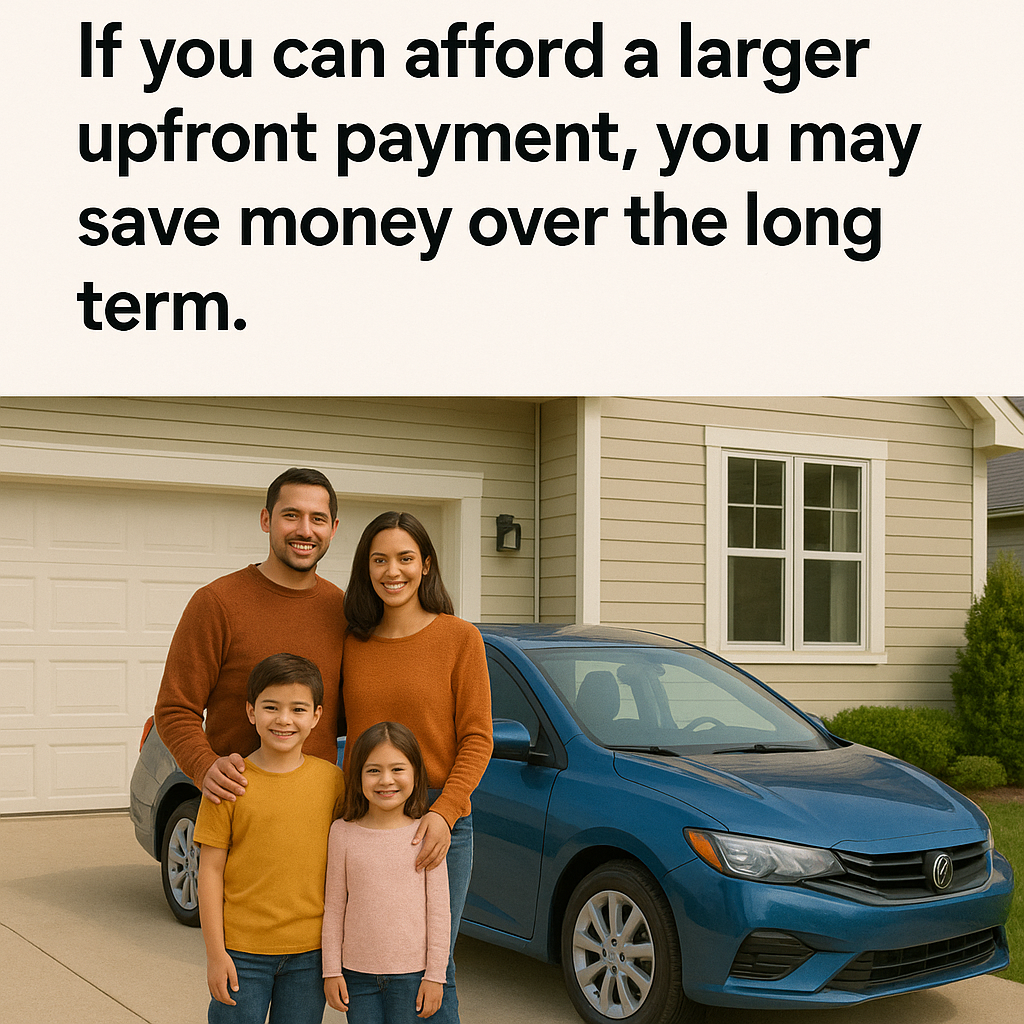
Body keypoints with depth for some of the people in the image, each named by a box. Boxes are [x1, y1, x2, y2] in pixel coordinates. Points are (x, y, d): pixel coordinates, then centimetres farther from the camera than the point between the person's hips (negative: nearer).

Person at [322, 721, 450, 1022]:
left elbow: (439, 910, -2)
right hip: (357, 974, 1)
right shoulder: (343, 832, -2)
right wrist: (331, 970, 2)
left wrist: (435, 974, -3)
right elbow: (333, 907, 3)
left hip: (411, 974, -1)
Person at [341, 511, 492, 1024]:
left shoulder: (459, 638, -4)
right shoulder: (353, 644, 8)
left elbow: (476, 740, -5)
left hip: (438, 827, -3)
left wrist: (444, 813, -18)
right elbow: (353, 737, 12)